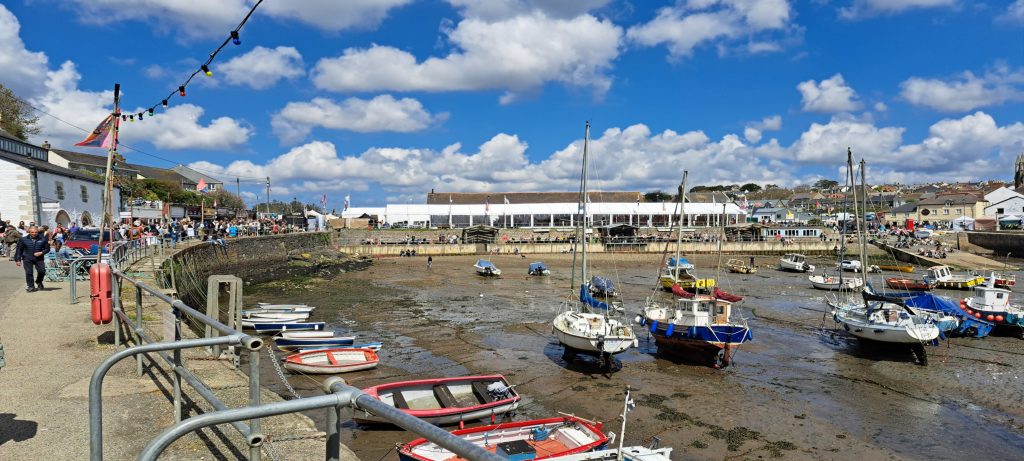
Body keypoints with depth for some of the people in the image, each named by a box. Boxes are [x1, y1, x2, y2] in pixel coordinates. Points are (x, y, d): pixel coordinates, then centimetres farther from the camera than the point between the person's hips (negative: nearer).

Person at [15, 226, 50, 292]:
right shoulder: (23, 239, 5)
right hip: (27, 259, 0)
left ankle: (39, 282, 20)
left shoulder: (43, 239, 6)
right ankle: (30, 286, 9)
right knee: (29, 272, -3)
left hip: (39, 258, 0)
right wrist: (18, 259, 4)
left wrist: (41, 252, -8)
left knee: (42, 271, -8)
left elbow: (47, 248, 11)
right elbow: (19, 250, 9)